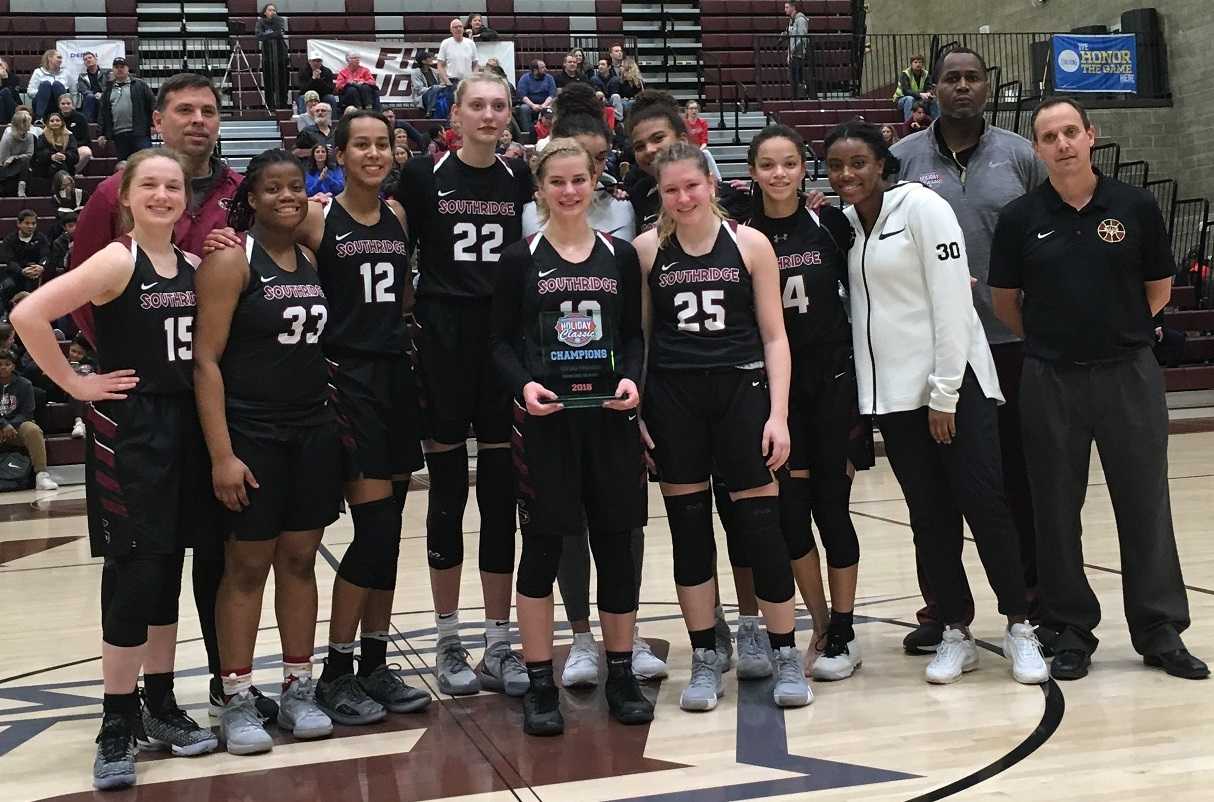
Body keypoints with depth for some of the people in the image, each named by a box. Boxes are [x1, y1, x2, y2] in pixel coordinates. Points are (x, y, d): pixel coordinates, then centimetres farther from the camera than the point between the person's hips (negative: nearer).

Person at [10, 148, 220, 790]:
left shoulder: (194, 266, 8)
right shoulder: (117, 261, -11)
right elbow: (29, 314, -20)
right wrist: (77, 384, -14)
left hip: (184, 428, 6)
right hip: (128, 431, -6)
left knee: (168, 573, 12)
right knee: (134, 577, -4)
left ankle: (161, 707, 24)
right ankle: (117, 727, 7)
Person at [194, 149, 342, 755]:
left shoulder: (314, 261, 9)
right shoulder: (231, 260, -8)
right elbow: (206, 360, -13)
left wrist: (338, 421, 7)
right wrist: (221, 454, -18)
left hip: (314, 431, 5)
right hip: (250, 434, -5)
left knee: (300, 560, 10)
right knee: (246, 566, 2)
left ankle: (299, 689, 20)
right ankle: (237, 700, 12)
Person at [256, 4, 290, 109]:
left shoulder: (280, 20, 9)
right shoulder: (261, 23, 6)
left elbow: (281, 31, -10)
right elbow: (259, 36, -11)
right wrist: (274, 34, -15)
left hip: (281, 54, 1)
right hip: (267, 56, -1)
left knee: (282, 81, -2)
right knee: (269, 82, -3)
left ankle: (283, 104, 2)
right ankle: (270, 105, 1)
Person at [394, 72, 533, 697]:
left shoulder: (519, 178, 7)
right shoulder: (423, 176, -1)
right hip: (442, 339, -2)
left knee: (500, 493, 4)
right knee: (447, 493, 4)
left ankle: (499, 645, 12)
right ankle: (449, 644, 15)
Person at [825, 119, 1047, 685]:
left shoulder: (921, 206, -8)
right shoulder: (843, 223, 11)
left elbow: (951, 301, -13)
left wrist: (945, 394, -16)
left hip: (954, 382, -6)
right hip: (892, 391, 6)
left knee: (983, 501, -7)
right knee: (929, 516, 8)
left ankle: (1019, 628, 6)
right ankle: (955, 634, 16)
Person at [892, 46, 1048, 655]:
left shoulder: (1020, 157, 4)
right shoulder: (903, 159, 2)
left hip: (1011, 342, 0)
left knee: (1021, 476, 8)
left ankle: (1034, 599, 22)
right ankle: (943, 608, 20)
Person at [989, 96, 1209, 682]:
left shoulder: (1135, 206, -1)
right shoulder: (1020, 218, 0)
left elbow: (1158, 289, 9)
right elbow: (1005, 302, 8)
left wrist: (1116, 330, 8)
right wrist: (1051, 338, 8)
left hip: (1129, 374, 0)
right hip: (1050, 381, 0)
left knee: (1145, 503, 5)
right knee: (1057, 512, 6)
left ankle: (1161, 630, 16)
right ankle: (1070, 631, 18)